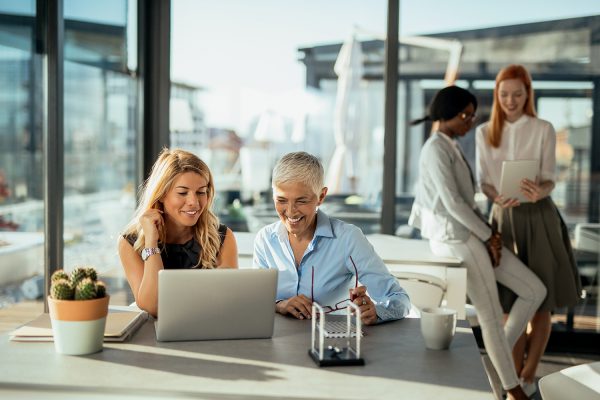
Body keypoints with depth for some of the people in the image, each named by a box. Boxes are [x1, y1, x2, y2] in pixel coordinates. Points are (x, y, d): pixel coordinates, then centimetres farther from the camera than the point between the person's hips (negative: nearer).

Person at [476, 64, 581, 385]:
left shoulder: (543, 130, -4)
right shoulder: (484, 133, 2)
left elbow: (549, 180, -6)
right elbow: (483, 181, 2)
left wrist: (539, 192, -29)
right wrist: (498, 198, -20)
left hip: (538, 218, -1)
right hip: (504, 217, 2)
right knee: (513, 302, 5)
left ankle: (528, 374, 19)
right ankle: (516, 375, 17)